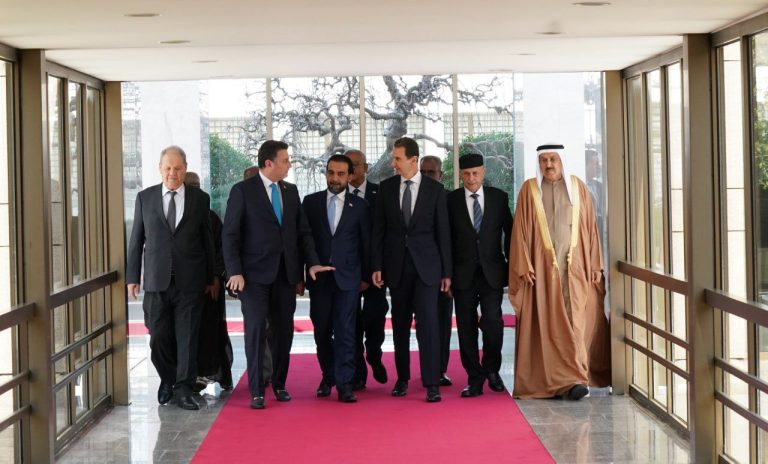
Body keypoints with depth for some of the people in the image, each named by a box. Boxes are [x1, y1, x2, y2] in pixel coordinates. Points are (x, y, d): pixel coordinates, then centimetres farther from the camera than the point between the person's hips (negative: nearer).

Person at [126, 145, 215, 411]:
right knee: (159, 337, 4)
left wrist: (210, 278, 9)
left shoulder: (200, 199, 4)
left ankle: (183, 389, 7)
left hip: (190, 280, -1)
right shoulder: (145, 198, 6)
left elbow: (207, 240, 8)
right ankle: (167, 380, 26)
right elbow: (136, 240, 8)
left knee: (187, 337, 0)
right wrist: (132, 276, 4)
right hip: (156, 280, 1)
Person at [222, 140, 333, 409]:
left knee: (284, 330, 8)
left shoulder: (291, 191, 12)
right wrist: (235, 271, -15)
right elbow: (230, 234, -7)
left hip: (286, 273, 5)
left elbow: (303, 231, 14)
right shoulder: (243, 191, -4)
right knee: (255, 330, -5)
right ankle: (256, 391, 1)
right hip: (256, 274, -5)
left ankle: (279, 384, 21)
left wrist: (311, 262, 1)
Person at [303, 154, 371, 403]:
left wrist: (366, 276, 5)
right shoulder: (310, 202, 6)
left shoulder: (359, 205, 4)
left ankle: (344, 384, -4)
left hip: (348, 278, -1)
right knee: (322, 332, 8)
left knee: (345, 333, -6)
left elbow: (366, 242, 7)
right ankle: (328, 377, 23)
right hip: (319, 278, 1)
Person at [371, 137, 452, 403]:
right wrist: (377, 266, 0)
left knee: (427, 323, -9)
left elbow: (443, 232, 1)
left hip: (425, 265, -2)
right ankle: (402, 378, 18)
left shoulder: (435, 189, 0)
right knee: (400, 325, 9)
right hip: (396, 265, 3)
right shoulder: (386, 188, 5)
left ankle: (432, 384, -8)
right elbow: (378, 229, 7)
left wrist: (446, 271, -1)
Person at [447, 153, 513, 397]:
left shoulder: (499, 197, 5)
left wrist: (511, 266, 6)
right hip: (463, 274, 0)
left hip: (492, 272, 0)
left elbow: (509, 232, 10)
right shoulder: (451, 200, 2)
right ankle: (474, 379, 9)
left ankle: (492, 370, 16)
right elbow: (446, 238, 3)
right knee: (466, 327, 1)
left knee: (493, 322, -8)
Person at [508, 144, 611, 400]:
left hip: (575, 264, 1)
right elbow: (521, 230, 3)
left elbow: (590, 228, 8)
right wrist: (524, 266, -6)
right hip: (543, 265, -1)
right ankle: (572, 379, -4)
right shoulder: (529, 189, 5)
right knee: (549, 323, -5)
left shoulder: (578, 187, 8)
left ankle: (573, 378, -1)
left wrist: (595, 265, 3)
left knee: (578, 320, -5)